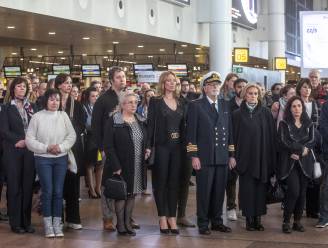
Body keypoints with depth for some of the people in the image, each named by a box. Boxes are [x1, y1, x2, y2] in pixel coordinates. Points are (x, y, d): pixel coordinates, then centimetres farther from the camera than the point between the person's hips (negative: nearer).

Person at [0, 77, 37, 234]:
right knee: (14, 186, -1)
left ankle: (26, 222, 8)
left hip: (30, 151, 3)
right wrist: (18, 141, -15)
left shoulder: (32, 107, 13)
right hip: (13, 152, -3)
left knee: (28, 186, 2)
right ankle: (15, 223, 3)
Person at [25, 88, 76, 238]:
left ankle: (57, 224, 12)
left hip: (61, 158, 2)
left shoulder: (63, 116, 3)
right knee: (47, 191, -2)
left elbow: (72, 135, 3)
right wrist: (46, 148, -13)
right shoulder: (37, 117, -4)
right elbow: (30, 139, -5)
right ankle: (48, 225, 8)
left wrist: (61, 147, -12)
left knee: (58, 191, 4)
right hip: (43, 159, -2)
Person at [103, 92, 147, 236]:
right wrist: (116, 166, -18)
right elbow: (108, 146, -13)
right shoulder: (113, 122, -9)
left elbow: (145, 142, 21)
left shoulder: (141, 121, 10)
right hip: (121, 166, -5)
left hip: (138, 166, 5)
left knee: (132, 194, 9)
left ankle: (128, 223, 16)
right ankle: (120, 225, 8)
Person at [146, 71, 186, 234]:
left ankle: (172, 218, 11)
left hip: (177, 147, 4)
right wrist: (148, 146, -13)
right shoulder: (155, 101, -1)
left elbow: (182, 125, 12)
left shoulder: (180, 102, 12)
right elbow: (150, 124, -6)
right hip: (161, 146, -4)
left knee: (174, 182, 6)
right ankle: (163, 218, 8)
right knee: (161, 182, 1)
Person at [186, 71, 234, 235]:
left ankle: (217, 221, 20)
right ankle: (203, 224, 9)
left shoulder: (225, 105, 15)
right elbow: (191, 132, -4)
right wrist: (193, 156, -10)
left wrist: (231, 154, 11)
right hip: (204, 157, -4)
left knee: (219, 191, 8)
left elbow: (229, 130, 15)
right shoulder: (196, 106, 0)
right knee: (204, 191, 0)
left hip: (222, 157, 5)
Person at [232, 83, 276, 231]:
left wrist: (271, 157, -2)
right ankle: (249, 218, 6)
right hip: (245, 157, -1)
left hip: (262, 157, 1)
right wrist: (234, 156, -5)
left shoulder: (265, 113, 5)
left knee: (260, 187, 2)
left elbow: (271, 136, 4)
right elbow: (234, 136, 3)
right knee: (247, 188, -1)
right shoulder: (237, 114, 4)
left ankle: (258, 218, 10)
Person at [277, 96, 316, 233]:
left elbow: (312, 142, 0)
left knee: (302, 192, 0)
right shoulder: (284, 124, 4)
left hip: (305, 163, 3)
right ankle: (286, 221, -5)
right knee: (294, 191, -15)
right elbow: (284, 142, -8)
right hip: (289, 163, -3)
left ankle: (297, 221, 11)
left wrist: (298, 152, -13)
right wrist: (302, 148, -8)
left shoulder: (309, 124, 13)